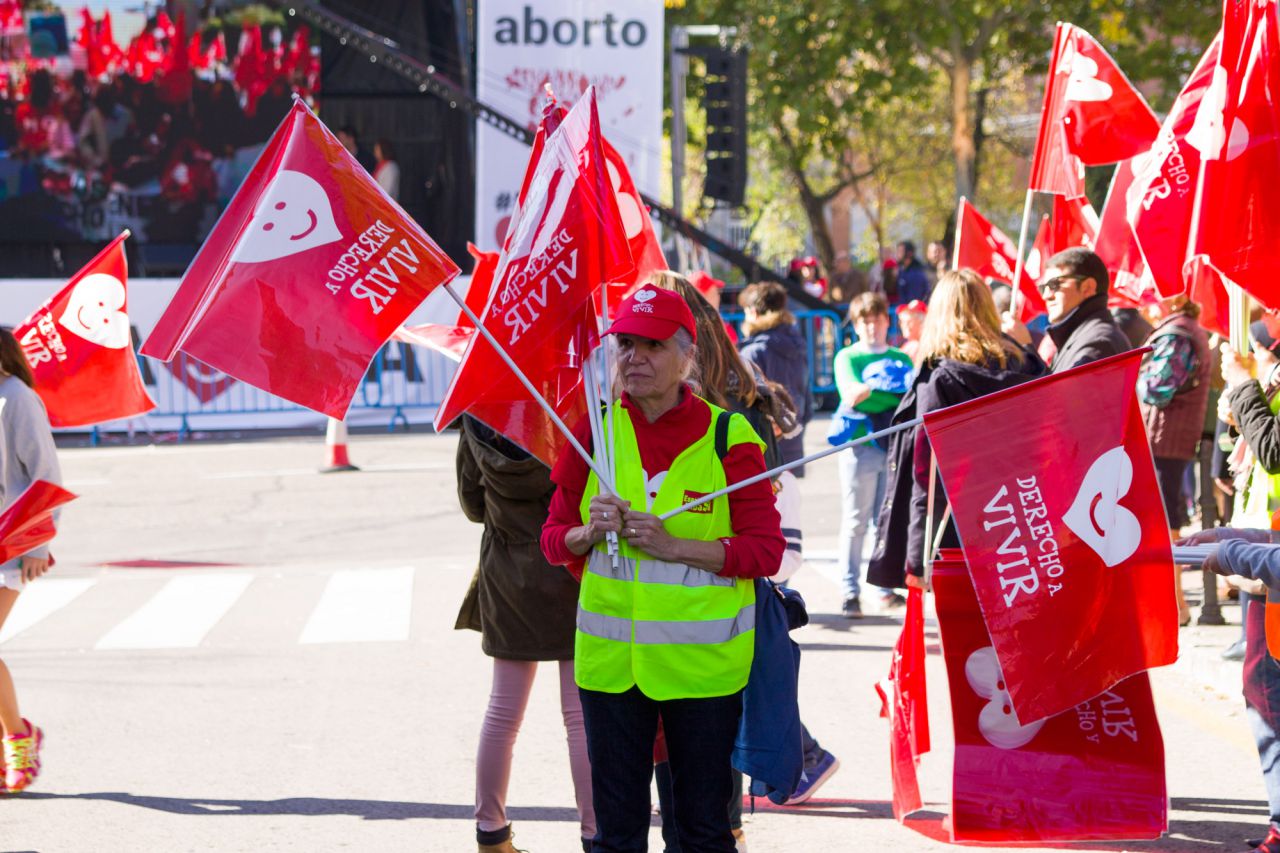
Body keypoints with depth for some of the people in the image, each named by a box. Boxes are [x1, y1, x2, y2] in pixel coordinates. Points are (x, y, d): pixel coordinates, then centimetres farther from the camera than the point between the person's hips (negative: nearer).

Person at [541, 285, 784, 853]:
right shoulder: (596, 431, 4)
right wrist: (589, 533, -13)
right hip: (609, 657, 3)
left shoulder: (726, 437, -5)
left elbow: (765, 550, -8)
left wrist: (670, 545, -18)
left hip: (702, 658, -2)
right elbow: (554, 539, 9)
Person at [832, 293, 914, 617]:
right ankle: (850, 591, 0)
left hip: (895, 445, 3)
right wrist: (875, 383, -26)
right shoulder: (848, 358, 4)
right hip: (860, 445, -3)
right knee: (855, 521, -2)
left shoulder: (901, 359, 14)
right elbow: (851, 394, -11)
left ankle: (887, 589, 8)